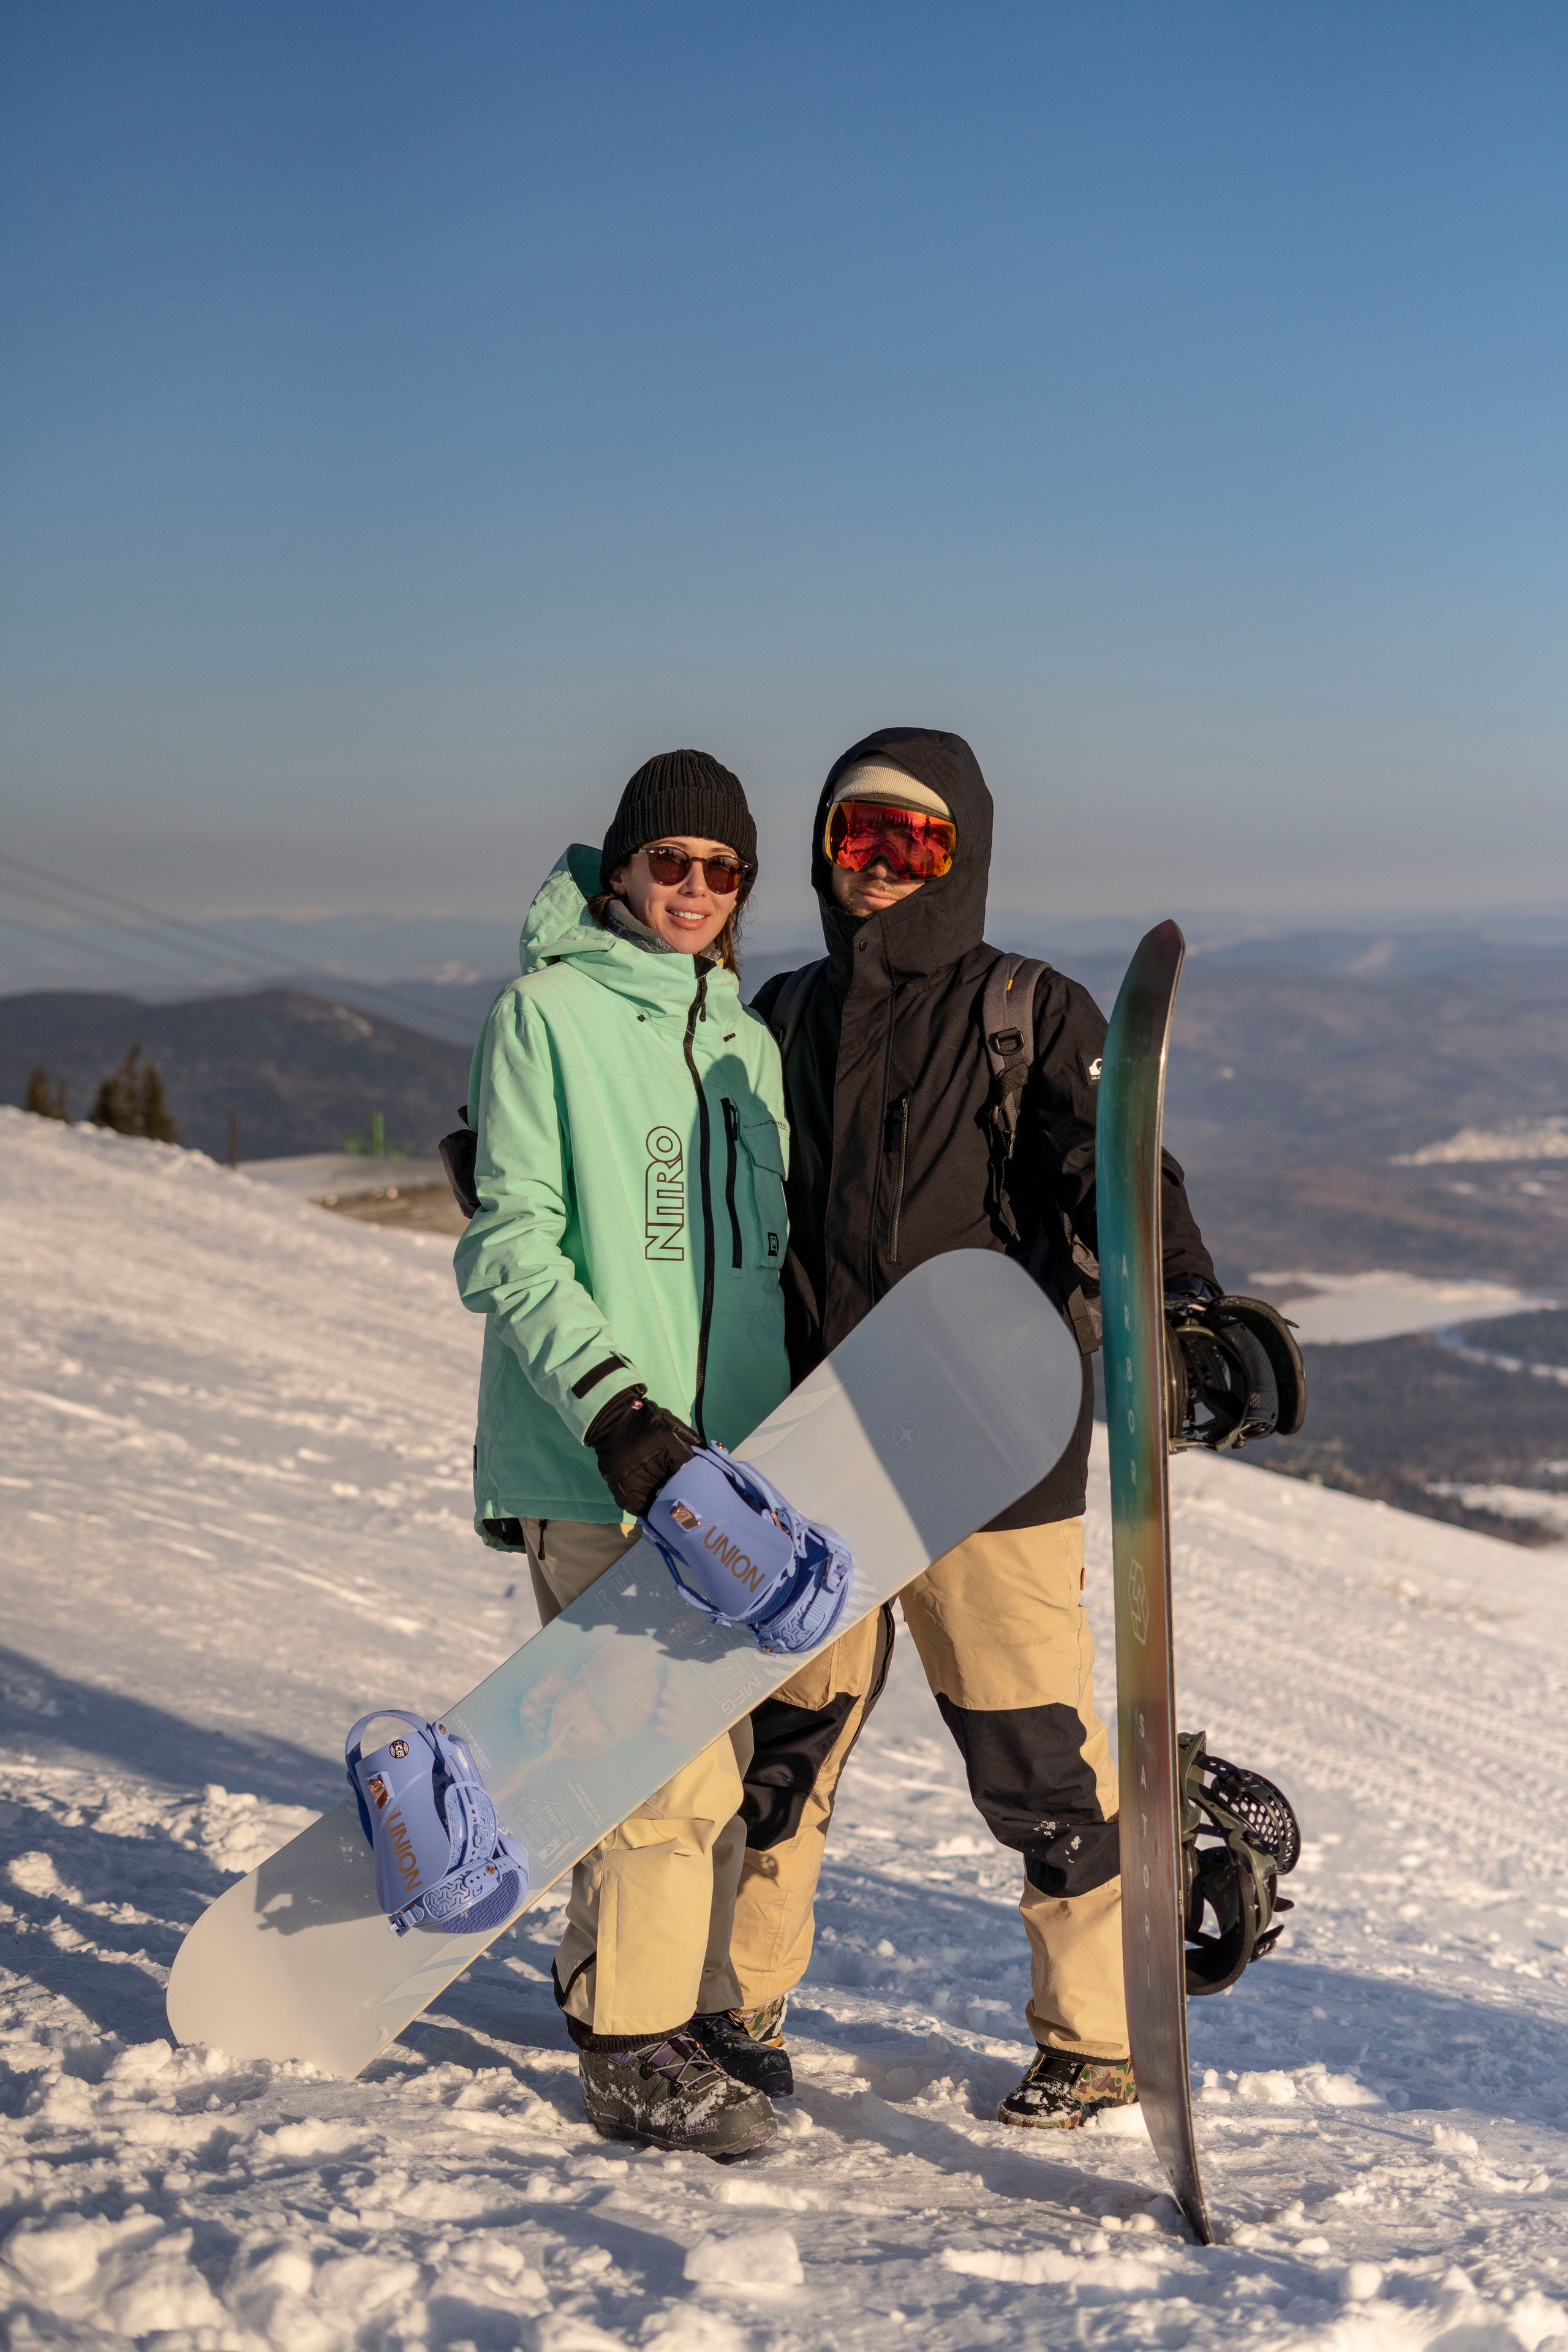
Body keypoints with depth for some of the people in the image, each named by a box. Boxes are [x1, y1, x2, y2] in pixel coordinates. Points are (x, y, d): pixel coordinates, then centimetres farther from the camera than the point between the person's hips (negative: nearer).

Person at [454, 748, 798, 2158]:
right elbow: (510, 1250, -9)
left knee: (721, 1748, 9)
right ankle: (635, 2050, 1)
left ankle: (690, 2007, 24)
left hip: (723, 1457, 6)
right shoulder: (549, 1014, -4)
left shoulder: (747, 1041, 16)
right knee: (668, 1756, -11)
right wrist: (617, 1407, -19)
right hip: (589, 1461, -6)